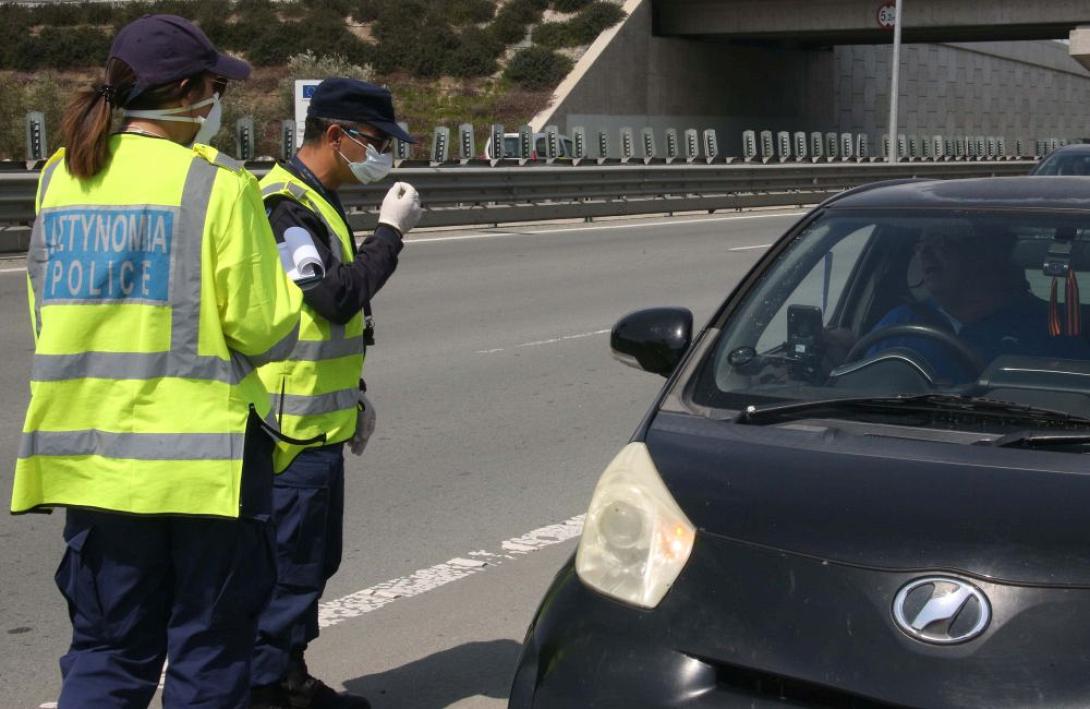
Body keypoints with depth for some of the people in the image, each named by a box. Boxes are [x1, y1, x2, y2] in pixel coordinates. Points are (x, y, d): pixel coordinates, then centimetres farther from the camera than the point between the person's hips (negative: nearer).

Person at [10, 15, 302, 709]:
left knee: (107, 650, 15)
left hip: (94, 455, 5)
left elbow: (45, 315, 13)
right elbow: (263, 330, -12)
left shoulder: (61, 178, 5)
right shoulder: (219, 185, -12)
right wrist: (287, 301, 9)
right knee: (209, 651, 9)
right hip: (204, 454, -5)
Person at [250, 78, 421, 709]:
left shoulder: (317, 202, 17)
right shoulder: (284, 205, -16)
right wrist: (391, 232, -16)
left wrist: (353, 394, 24)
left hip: (320, 420, 10)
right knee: (288, 563, -4)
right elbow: (336, 296, -25)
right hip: (294, 422, -10)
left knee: (315, 560, 17)